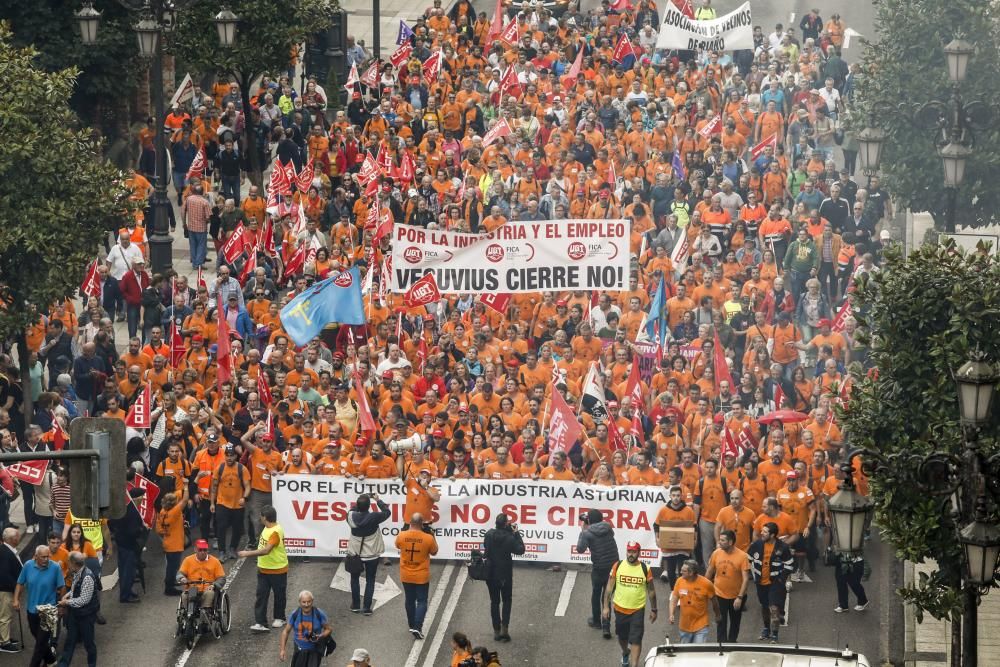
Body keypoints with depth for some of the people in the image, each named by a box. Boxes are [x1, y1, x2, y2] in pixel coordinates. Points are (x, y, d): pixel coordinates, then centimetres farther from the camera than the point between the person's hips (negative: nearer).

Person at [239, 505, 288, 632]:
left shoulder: (276, 532, -27)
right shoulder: (267, 528, 2)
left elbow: (266, 550, -35)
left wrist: (248, 553, -32)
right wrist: (251, 552, 8)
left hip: (277, 570, -8)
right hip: (264, 569, 8)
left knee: (279, 595, 12)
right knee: (261, 595, -1)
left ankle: (279, 618, 32)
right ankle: (260, 623, -3)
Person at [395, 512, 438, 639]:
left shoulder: (401, 536, -13)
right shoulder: (428, 538, -18)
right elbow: (434, 552, 0)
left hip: (406, 576, 2)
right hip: (422, 576, -2)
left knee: (410, 600, 18)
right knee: (422, 601, 7)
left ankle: (412, 626, 28)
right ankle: (417, 628, -7)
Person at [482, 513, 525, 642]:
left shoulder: (489, 535, -8)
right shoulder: (509, 538, -17)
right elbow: (520, 550, -7)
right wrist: (516, 533, -3)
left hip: (490, 574, 2)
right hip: (505, 574, -2)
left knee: (494, 602, 12)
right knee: (506, 601, 13)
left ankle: (497, 631, 11)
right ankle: (504, 628, -2)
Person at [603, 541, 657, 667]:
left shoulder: (645, 569, -7)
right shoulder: (617, 566, -6)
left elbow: (651, 590, 3)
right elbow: (609, 587, 0)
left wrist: (653, 610, 5)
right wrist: (606, 606, -3)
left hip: (638, 610, -2)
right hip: (620, 608, 2)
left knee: (636, 640, -9)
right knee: (622, 636, 21)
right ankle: (625, 653, 50)